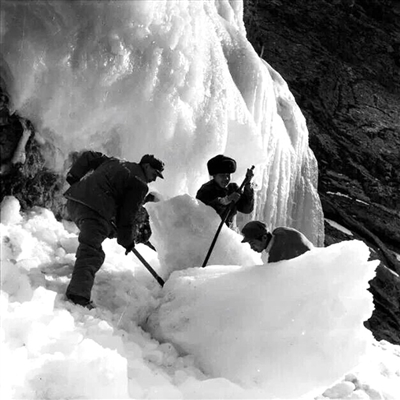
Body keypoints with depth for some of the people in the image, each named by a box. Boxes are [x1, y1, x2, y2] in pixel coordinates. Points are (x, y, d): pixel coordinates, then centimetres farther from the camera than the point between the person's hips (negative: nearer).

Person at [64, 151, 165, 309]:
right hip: (94, 208, -9)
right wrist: (127, 240, 15)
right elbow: (128, 215, 2)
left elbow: (88, 157, 29)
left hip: (74, 199, 9)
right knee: (91, 251, -16)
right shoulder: (139, 184, 3)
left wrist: (74, 177, 25)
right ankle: (78, 296, -30)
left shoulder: (114, 162, 27)